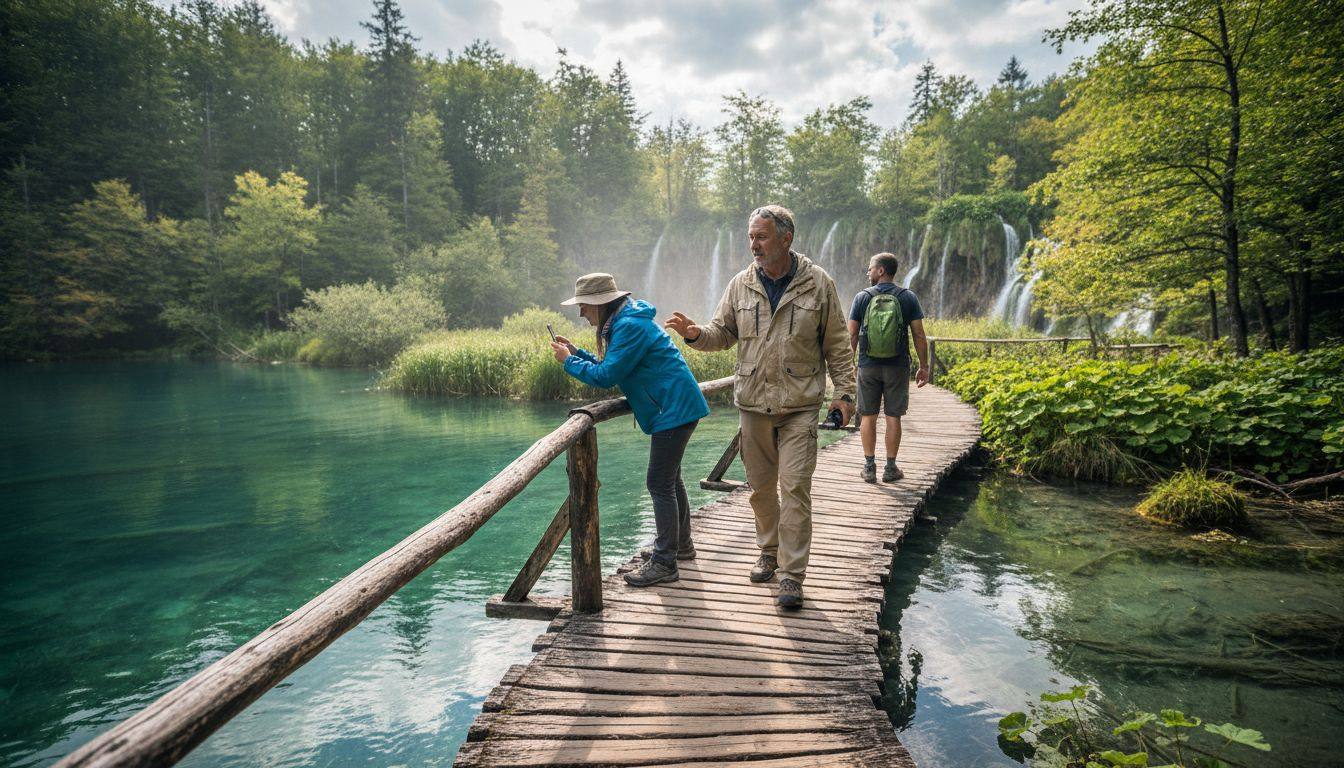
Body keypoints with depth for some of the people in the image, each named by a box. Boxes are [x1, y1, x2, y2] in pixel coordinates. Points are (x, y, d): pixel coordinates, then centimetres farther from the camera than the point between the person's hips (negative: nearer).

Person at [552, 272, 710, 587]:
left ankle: (664, 563, -3)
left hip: (674, 409, -11)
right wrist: (575, 351, 8)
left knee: (660, 484, -8)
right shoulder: (624, 323, 13)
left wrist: (569, 361, -9)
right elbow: (610, 368, 14)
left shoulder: (630, 327, -20)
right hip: (676, 407, 11)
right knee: (670, 478, 21)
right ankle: (681, 545, 35)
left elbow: (606, 376, -21)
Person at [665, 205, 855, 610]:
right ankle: (769, 551, 34)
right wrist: (695, 334, -11)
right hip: (753, 403, 3)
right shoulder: (741, 284, 4)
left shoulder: (817, 283, -2)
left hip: (799, 405, -3)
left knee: (795, 487, -7)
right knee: (760, 485, 13)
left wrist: (843, 392, -3)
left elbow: (836, 345, 2)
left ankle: (792, 574, 1)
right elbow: (723, 333, 10)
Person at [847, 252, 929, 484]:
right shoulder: (909, 297, 0)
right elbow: (919, 335, -2)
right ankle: (890, 468, 10)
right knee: (893, 417, 5)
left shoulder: (862, 297, -1)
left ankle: (869, 467, 10)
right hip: (898, 366, 0)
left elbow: (852, 335, -2)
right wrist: (924, 366, 5)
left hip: (868, 365, 0)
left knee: (868, 416, 8)